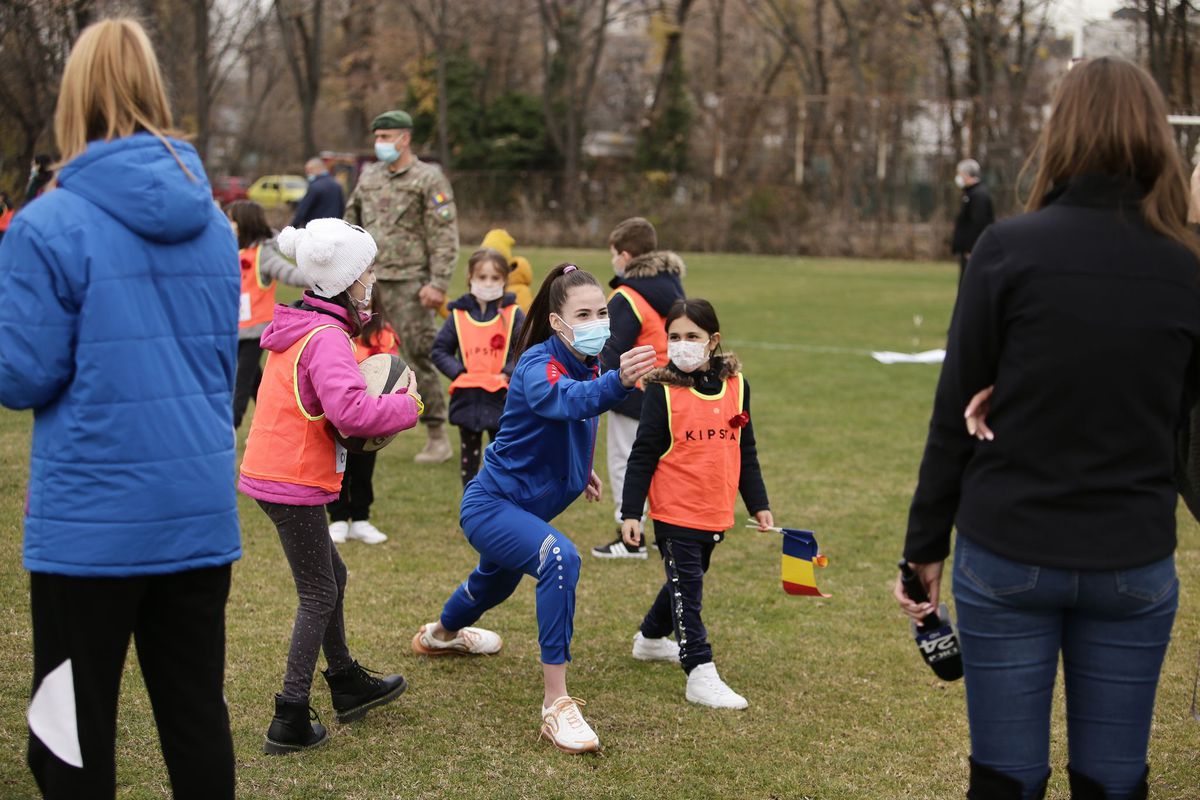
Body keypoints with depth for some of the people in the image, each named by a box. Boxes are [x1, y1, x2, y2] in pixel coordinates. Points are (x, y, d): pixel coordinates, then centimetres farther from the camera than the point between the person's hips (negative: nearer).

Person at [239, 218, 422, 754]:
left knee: (329, 576, 23)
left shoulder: (298, 327, 11)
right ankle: (290, 721, 2)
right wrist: (407, 406, -17)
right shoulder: (327, 338, -19)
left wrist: (385, 408, 3)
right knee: (319, 595, 0)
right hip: (294, 483, -10)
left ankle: (347, 686, 37)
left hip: (270, 471, 10)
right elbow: (350, 410, -33)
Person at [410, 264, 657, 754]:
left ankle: (441, 635, 71)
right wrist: (618, 382, -72)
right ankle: (555, 705, -31)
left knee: (496, 582, 35)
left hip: (522, 508, 9)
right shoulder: (538, 366, -29)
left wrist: (578, 469, 6)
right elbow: (567, 401, -55)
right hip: (490, 506, -9)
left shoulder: (587, 365, -3)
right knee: (559, 559, -36)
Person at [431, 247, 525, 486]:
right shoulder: (459, 315, 0)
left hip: (502, 398, -2)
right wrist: (457, 372, -11)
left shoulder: (513, 314, -3)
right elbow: (440, 350, 3)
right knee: (469, 456, 14)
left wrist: (508, 373, -16)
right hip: (467, 399, 2)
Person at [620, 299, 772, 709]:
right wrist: (631, 512, -12)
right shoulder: (662, 391, -10)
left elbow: (746, 451, 13)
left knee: (687, 582, 21)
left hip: (716, 513, 6)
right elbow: (643, 455, -9)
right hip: (674, 511, -5)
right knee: (686, 588, -4)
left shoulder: (736, 386, 3)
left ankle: (651, 638, 43)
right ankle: (701, 675, -3)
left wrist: (758, 504, 15)